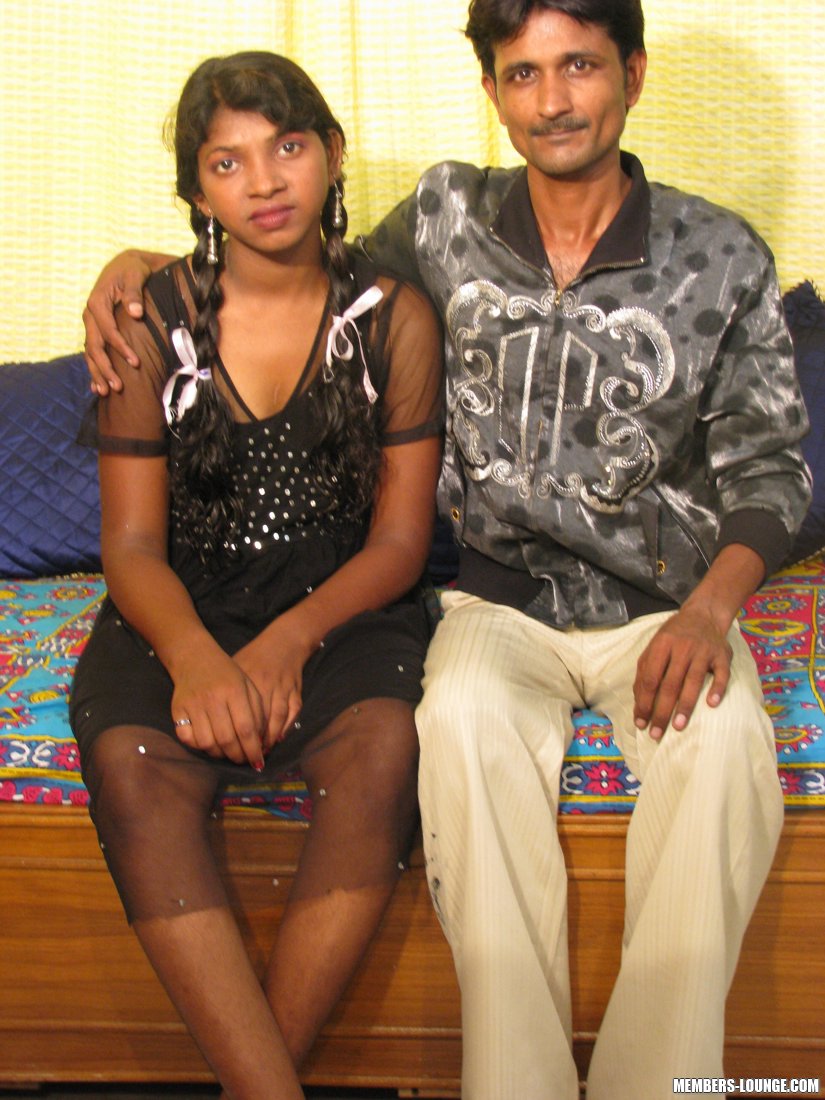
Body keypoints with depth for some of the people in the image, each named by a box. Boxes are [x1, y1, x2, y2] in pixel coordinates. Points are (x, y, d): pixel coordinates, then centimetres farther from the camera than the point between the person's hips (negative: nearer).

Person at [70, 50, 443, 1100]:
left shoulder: (394, 316, 2)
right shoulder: (151, 323, 2)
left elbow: (400, 538, -1)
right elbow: (133, 541, -2)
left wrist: (289, 641, -20)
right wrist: (192, 654, -24)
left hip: (340, 605, 0)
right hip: (183, 608, 1)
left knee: (385, 745, -34)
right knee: (130, 761, -32)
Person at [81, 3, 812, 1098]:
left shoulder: (722, 256, -1)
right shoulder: (447, 217, 3)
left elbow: (767, 465, 2)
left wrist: (710, 608, -17)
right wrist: (141, 263, 3)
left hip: (663, 605, 0)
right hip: (503, 597, 1)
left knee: (723, 738, -34)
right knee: (464, 717, -34)